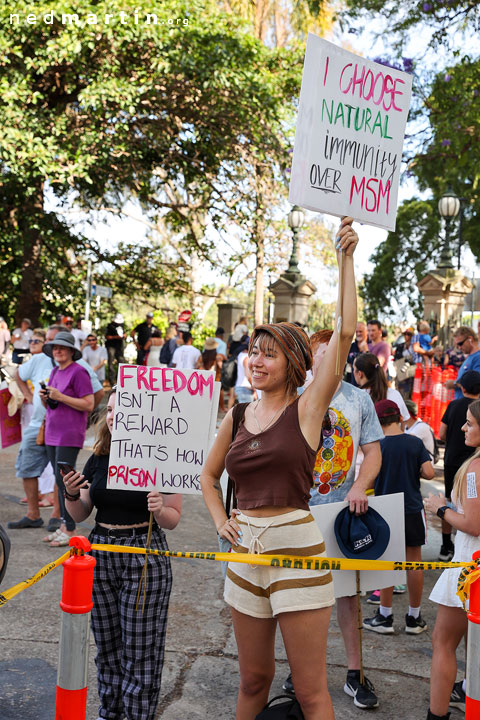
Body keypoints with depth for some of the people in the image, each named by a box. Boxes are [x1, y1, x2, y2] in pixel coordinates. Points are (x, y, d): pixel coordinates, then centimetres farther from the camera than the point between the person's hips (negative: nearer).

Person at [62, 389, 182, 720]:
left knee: (140, 648, 1)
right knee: (106, 643, 17)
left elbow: (173, 520, -5)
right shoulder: (98, 461, 5)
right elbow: (80, 515, 11)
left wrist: (160, 510, -26)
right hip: (101, 553, 5)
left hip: (145, 555, -5)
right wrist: (71, 495, -8)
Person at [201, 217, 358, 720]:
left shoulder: (306, 409, -5)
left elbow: (345, 332, -15)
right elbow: (208, 476, 22)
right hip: (245, 550, 5)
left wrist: (346, 258, -15)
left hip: (297, 549, -4)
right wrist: (221, 522, 6)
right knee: (253, 679, 19)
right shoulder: (237, 417, 8)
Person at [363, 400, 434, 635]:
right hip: (413, 509, 2)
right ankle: (414, 618, 18)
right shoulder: (415, 442, -4)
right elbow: (429, 473, -8)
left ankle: (384, 617, 15)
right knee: (414, 560, 10)